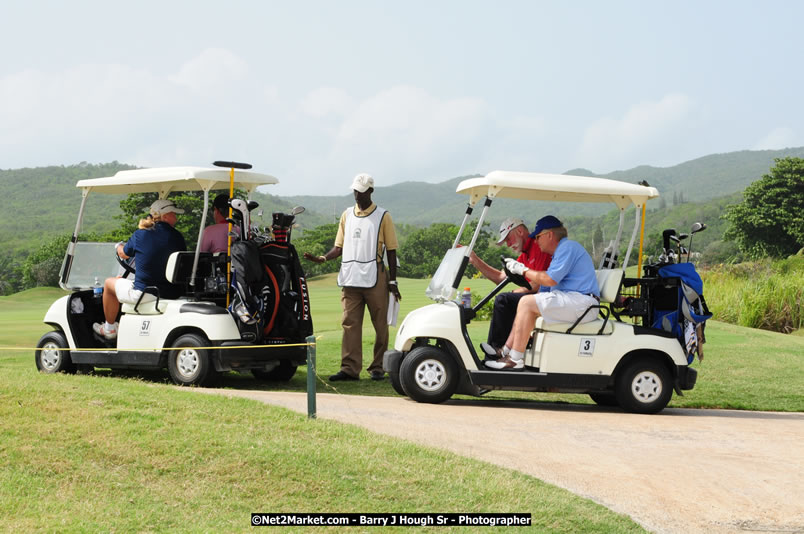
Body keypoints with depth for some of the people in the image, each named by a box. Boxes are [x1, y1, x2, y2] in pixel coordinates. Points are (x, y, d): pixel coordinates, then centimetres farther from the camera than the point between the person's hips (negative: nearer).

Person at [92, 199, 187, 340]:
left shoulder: (139, 235, -8)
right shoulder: (177, 237, -4)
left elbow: (124, 254, 11)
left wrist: (119, 246, 36)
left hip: (143, 293, -4)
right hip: (171, 294, 4)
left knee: (109, 283, 24)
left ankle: (109, 329, 33)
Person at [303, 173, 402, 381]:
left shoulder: (382, 217, 3)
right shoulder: (347, 215, 13)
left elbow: (391, 250, 3)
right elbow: (340, 246, 15)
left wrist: (392, 281, -2)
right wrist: (322, 258, -4)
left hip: (375, 279, -3)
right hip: (351, 278, 3)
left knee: (380, 325, 2)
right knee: (350, 323, -2)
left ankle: (378, 368, 9)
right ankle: (350, 368, -3)